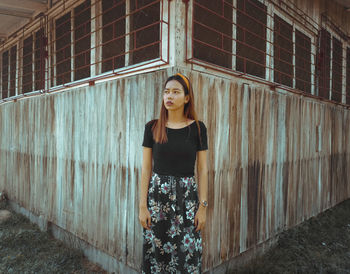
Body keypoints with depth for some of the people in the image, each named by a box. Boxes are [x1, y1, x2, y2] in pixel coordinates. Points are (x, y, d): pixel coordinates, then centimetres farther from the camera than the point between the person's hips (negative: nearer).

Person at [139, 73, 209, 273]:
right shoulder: (152, 127, 1)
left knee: (188, 253, 6)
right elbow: (146, 169, 1)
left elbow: (202, 170, 0)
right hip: (157, 193, 1)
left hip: (187, 195, 0)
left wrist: (203, 206, -3)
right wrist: (142, 206, -2)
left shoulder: (197, 128, -1)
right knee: (156, 251, 9)